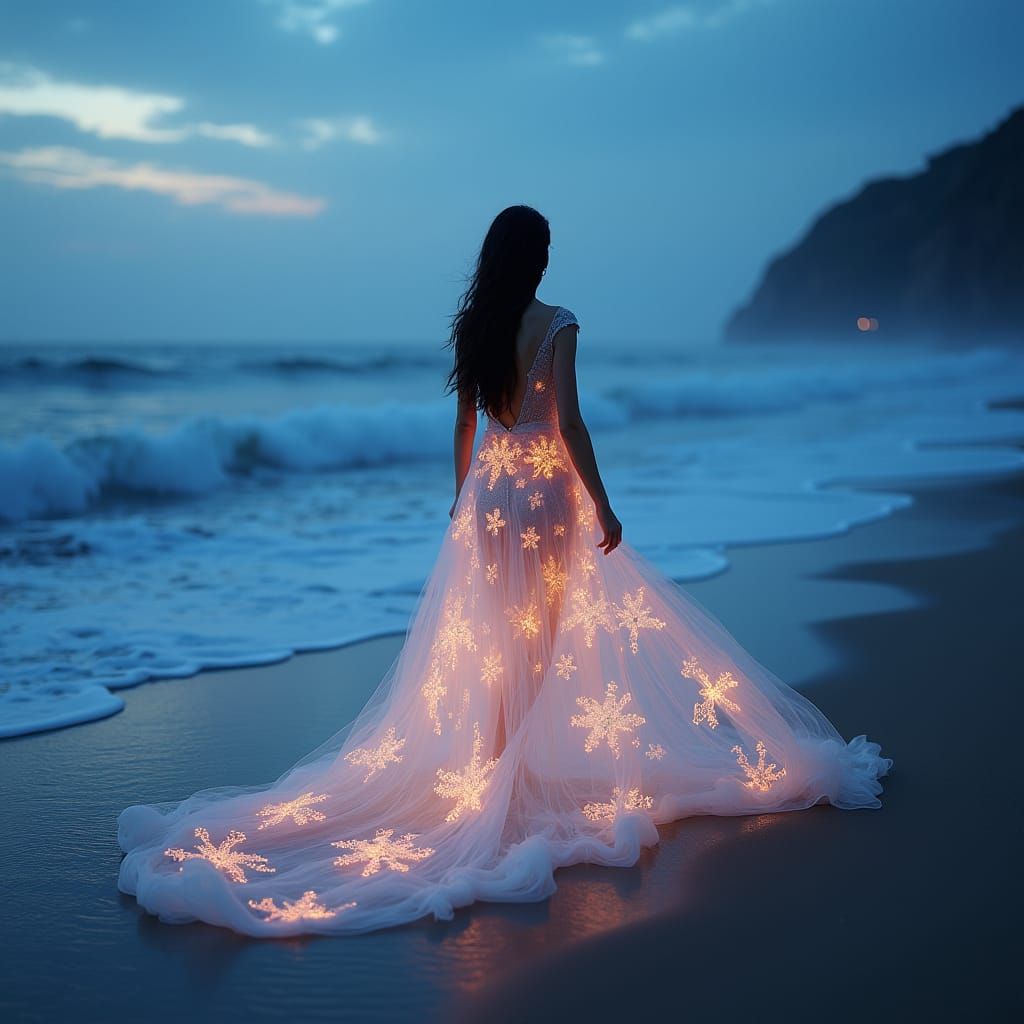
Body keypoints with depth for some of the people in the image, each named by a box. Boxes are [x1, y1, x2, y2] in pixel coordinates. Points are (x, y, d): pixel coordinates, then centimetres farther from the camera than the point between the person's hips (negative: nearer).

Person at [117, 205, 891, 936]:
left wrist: (464, 497, 20)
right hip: (545, 487, -5)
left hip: (488, 486, 5)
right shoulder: (557, 325, -12)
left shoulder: (471, 325, 4)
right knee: (547, 626, 6)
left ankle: (491, 752, 20)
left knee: (490, 627, 13)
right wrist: (602, 503, -14)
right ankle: (536, 756, 9)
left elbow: (465, 421, 10)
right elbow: (568, 421, -18)